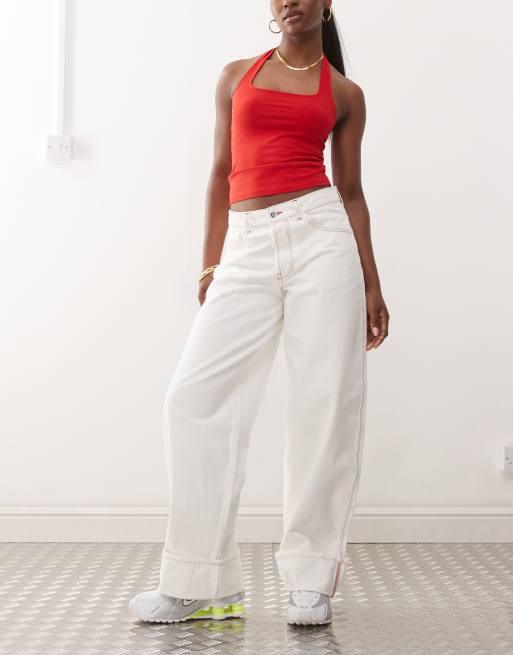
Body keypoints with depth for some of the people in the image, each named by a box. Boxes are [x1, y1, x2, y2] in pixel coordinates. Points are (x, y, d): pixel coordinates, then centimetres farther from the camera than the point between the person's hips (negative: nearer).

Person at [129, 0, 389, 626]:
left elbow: (350, 191, 12)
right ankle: (201, 582, 2)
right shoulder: (237, 76, 18)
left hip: (320, 234, -1)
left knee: (327, 401, -6)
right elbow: (221, 175, 16)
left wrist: (372, 285, 7)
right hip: (248, 247, 2)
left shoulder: (344, 94, 13)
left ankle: (310, 579, 5)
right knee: (196, 396, -7)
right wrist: (210, 266, 10)